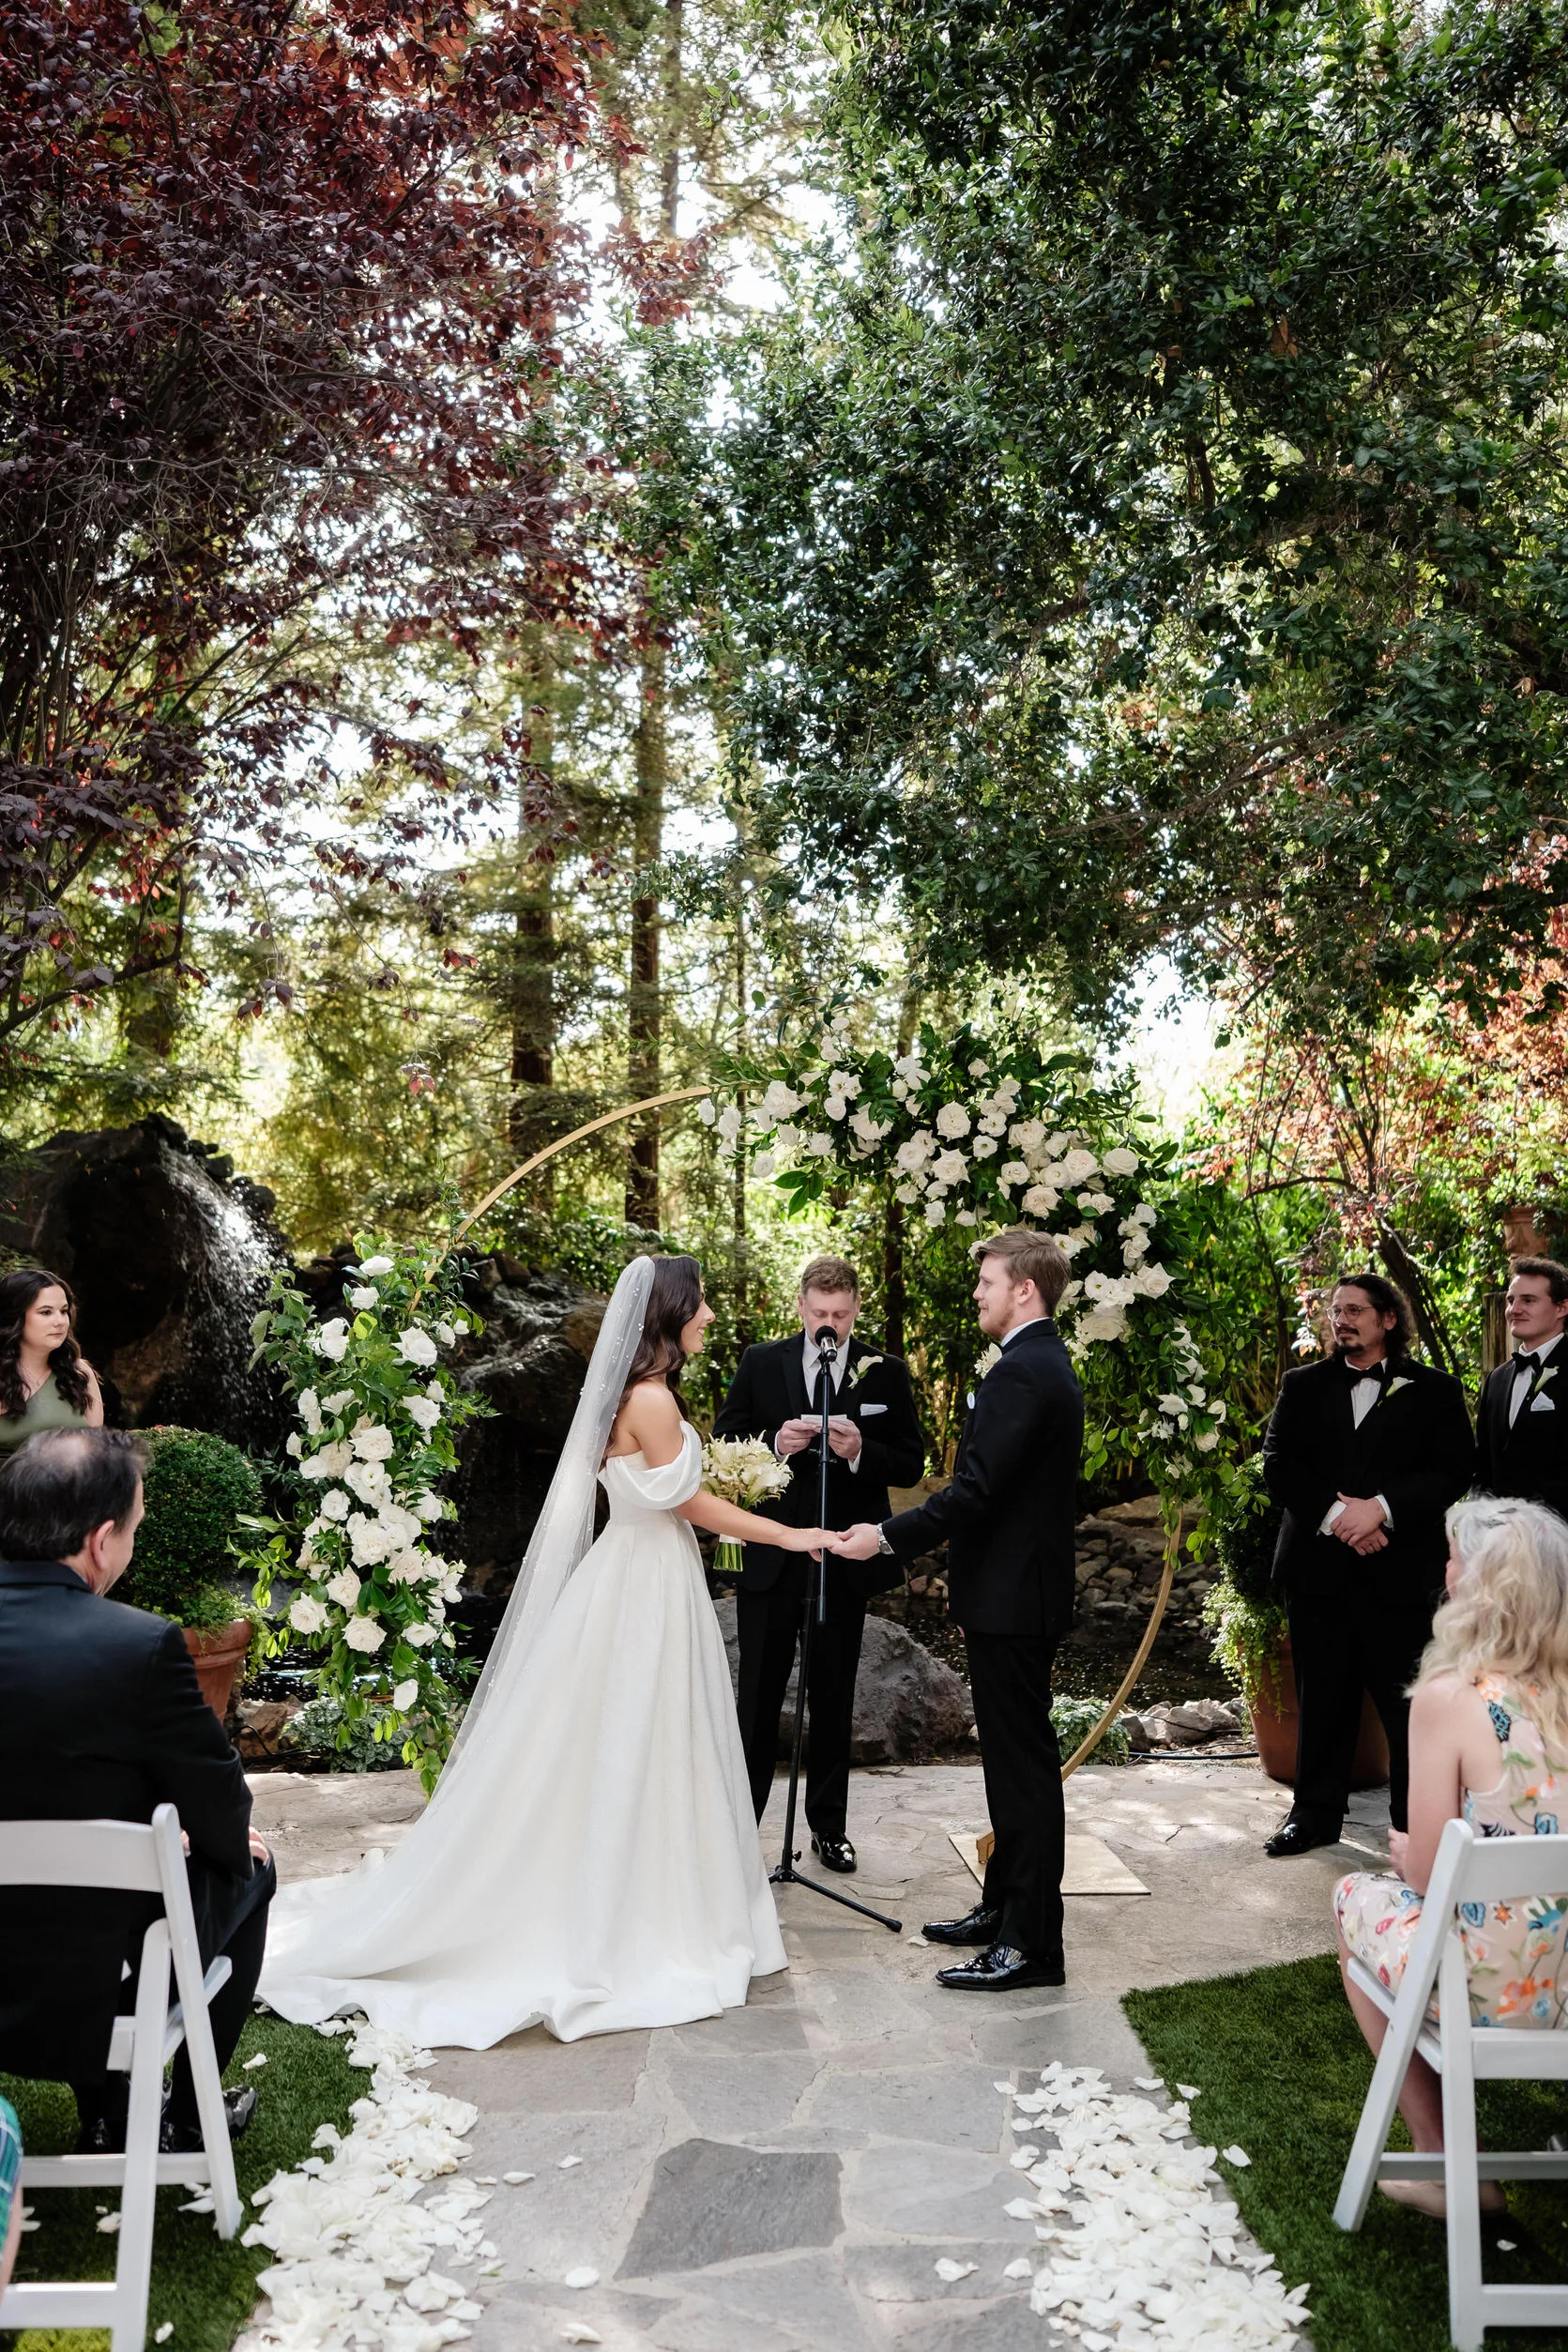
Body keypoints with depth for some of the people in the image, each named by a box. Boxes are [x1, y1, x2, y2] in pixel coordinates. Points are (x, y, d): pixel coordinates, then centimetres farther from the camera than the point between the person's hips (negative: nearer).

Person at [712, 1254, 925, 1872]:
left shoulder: (886, 1373, 0)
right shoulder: (760, 1362, 1)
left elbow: (911, 1464, 1)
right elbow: (724, 1444, 2)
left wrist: (860, 1450, -19)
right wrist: (775, 1442, -17)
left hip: (844, 1560, 1)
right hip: (770, 1558, 0)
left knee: (833, 1699, 13)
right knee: (758, 1697, 7)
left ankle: (828, 1823, 28)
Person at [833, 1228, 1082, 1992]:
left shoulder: (1019, 1373, -20)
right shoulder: (1048, 1364, 14)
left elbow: (976, 1489, -25)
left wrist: (887, 1537, -19)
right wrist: (966, 1564, 22)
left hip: (1011, 1599, -11)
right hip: (1020, 1589, 11)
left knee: (1022, 1764, -4)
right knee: (1015, 1757, 18)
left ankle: (1031, 1944, 4)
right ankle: (1003, 1906, 31)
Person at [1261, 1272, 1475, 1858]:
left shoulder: (1435, 1391, 6)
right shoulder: (1303, 1386, 12)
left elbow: (1453, 1472, -4)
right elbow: (1278, 1465, 2)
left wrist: (1382, 1508, -16)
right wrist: (1334, 1514, -12)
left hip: (1400, 1569, -2)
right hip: (1319, 1565, 2)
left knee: (1406, 1700, 1)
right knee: (1322, 1698, 9)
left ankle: (1416, 1822, 14)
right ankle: (1316, 1812, 22)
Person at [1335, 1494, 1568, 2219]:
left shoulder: (1450, 1698, -21)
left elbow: (1427, 1874, -15)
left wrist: (1404, 1851, 7)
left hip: (1488, 1991, -5)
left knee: (1356, 1894, 23)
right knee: (1400, 1882, 29)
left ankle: (1440, 2155, 27)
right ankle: (1446, 2147, 34)